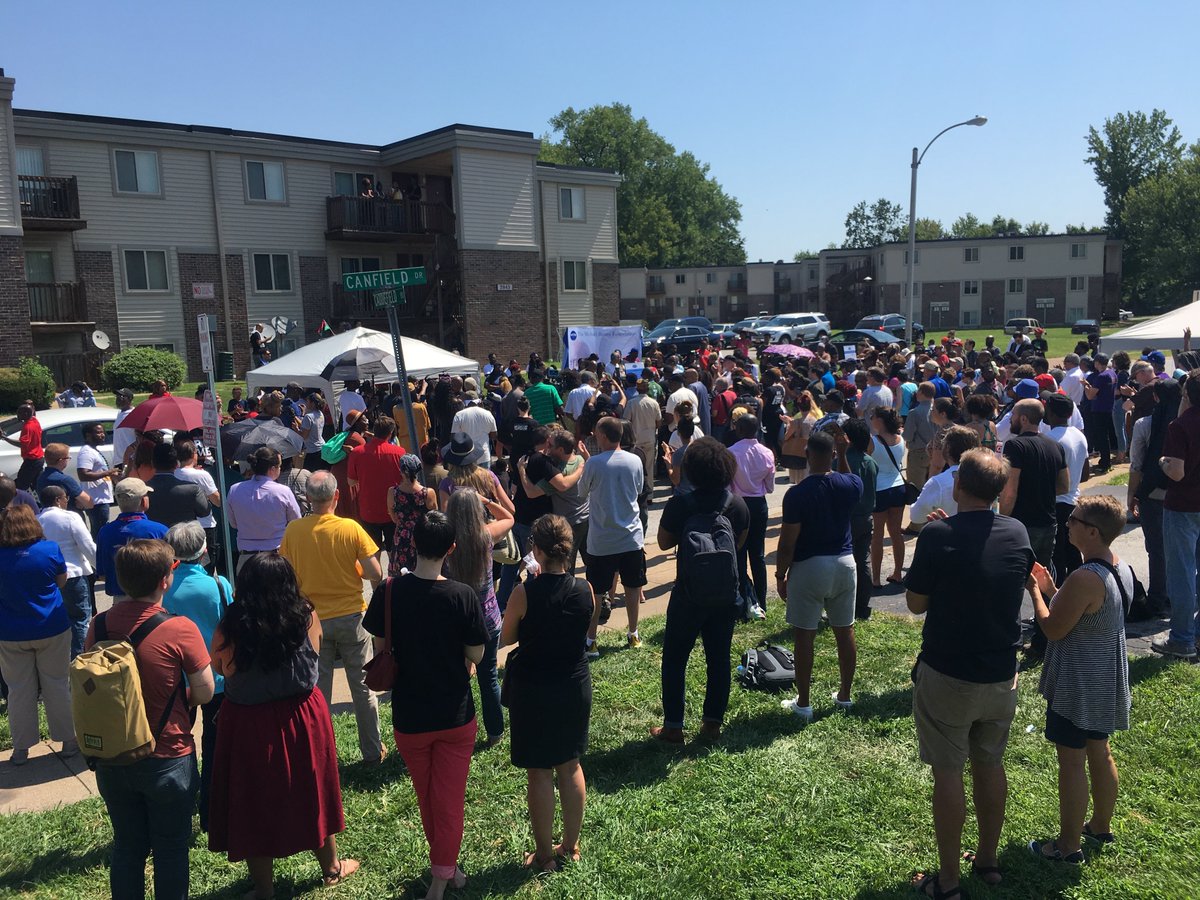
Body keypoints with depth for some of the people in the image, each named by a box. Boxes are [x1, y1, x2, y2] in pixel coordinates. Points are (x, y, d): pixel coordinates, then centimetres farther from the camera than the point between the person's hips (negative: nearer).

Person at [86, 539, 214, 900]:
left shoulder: (99, 626, -9)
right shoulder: (180, 629, -21)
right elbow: (204, 692, -14)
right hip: (168, 759, -4)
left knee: (127, 846, 21)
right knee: (170, 850, 14)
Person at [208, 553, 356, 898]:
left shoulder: (231, 627, -17)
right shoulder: (306, 616, -13)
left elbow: (219, 668, 1)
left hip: (249, 724, -2)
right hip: (303, 715, 2)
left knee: (255, 803, 16)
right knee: (311, 790, 22)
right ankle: (331, 868, 40)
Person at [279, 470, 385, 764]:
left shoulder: (293, 530, -10)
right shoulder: (351, 528, -15)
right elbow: (376, 575, -14)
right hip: (351, 617, -1)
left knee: (318, 690, 13)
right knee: (362, 687, 13)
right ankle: (373, 751, 23)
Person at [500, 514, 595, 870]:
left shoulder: (524, 593, -20)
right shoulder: (585, 590, -10)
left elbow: (506, 638, -5)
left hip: (532, 690, -4)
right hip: (575, 686, 4)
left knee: (539, 772, 11)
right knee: (571, 766, 19)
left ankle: (544, 855, 24)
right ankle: (571, 846, 33)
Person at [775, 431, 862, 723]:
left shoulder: (797, 494, -17)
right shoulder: (851, 485, -4)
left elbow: (787, 542, -14)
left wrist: (780, 575, -2)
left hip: (808, 568, -5)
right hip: (844, 564, 5)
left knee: (804, 636, 5)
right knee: (845, 632, 15)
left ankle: (803, 703, 13)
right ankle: (844, 695, 29)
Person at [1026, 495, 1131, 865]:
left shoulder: (1084, 578, -30)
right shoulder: (1122, 569, 0)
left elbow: (1053, 629, -21)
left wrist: (1035, 591, -9)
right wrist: (1051, 588, 5)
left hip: (1078, 684, -9)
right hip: (1107, 680, 9)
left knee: (1071, 762, 5)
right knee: (1099, 752, 23)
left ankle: (1068, 845, 18)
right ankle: (1101, 826, 41)